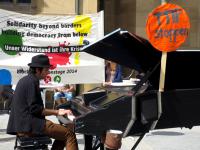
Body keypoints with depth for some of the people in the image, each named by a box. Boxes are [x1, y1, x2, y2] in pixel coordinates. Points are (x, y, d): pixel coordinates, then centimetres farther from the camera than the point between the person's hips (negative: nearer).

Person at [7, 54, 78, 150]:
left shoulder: (25, 80, 17)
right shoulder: (31, 82, -14)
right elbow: (35, 109, -19)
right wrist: (57, 112, -12)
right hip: (29, 126, -10)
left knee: (62, 132, 19)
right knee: (69, 133, -14)